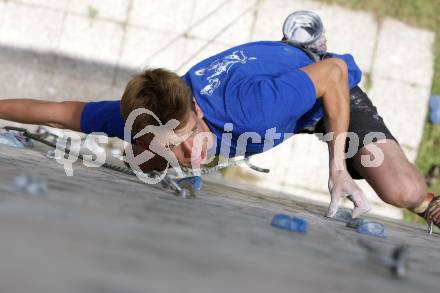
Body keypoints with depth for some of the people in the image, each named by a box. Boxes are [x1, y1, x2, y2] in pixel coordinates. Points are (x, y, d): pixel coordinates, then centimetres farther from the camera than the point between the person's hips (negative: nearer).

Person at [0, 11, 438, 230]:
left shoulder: (247, 104, -46)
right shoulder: (145, 119, -32)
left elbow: (336, 71, -34)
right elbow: (63, 112, -18)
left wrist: (338, 167, -33)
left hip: (327, 83, -5)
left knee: (402, 192, -25)